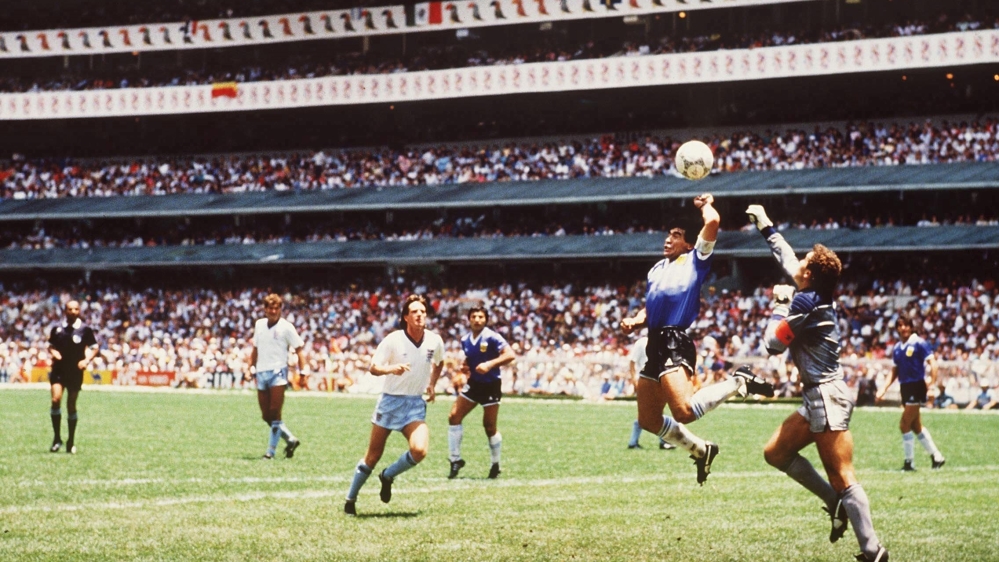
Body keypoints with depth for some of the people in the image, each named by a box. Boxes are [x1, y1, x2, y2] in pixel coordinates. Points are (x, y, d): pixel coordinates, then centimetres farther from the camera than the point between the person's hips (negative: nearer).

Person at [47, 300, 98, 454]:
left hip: (75, 372, -1)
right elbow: (51, 346, 17)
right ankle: (57, 439, -7)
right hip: (59, 370, 1)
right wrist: (53, 352, -5)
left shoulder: (85, 330, -1)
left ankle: (71, 442, 18)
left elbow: (94, 348, 5)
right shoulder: (57, 329, 5)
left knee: (71, 406, 5)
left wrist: (87, 360, -12)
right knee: (56, 399, -18)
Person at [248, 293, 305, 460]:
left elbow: (299, 349, -4)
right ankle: (290, 440, 21)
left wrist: (302, 371, -12)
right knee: (266, 415, 5)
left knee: (274, 413, -11)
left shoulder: (286, 327, -4)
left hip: (278, 372, -6)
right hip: (261, 373, 6)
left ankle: (271, 451, -7)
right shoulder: (259, 325, 11)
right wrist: (251, 367, 17)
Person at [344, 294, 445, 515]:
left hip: (416, 404, 2)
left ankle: (388, 477, 7)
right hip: (390, 402, -2)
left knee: (419, 450, -21)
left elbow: (439, 363, 20)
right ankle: (350, 500, 20)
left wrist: (432, 385, 13)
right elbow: (373, 368, -14)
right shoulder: (393, 340, -13)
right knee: (373, 456, 3)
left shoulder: (434, 341, -3)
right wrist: (391, 369, -32)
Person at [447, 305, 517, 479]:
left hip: (490, 386, -5)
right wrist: (465, 367, -2)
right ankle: (455, 460, 4)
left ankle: (495, 465, 19)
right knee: (454, 417, -6)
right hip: (473, 384, 5)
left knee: (489, 427, 1)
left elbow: (510, 355, -23)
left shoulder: (492, 338, -15)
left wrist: (490, 364, -33)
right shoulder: (465, 340, 4)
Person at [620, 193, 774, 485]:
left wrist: (705, 204, 10)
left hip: (675, 343, -8)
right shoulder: (657, 269, 24)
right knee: (649, 420, 10)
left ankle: (739, 383, -5)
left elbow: (712, 221, -11)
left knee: (685, 411, -27)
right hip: (655, 344, 8)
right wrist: (635, 322, 8)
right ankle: (701, 450, 28)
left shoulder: (694, 260, 3)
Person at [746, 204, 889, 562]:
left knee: (843, 479, -13)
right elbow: (787, 259, 28)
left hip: (826, 398, -10)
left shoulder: (805, 302, -14)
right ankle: (836, 503, 11)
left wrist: (781, 305, 3)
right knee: (776, 453, 16)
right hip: (819, 398, 10)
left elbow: (773, 344, -9)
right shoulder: (818, 297, 11)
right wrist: (765, 227, 39)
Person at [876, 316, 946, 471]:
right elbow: (895, 371, 18)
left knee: (904, 424, -10)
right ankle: (936, 457, 21)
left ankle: (909, 462, 0)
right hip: (905, 387, 7)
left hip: (916, 387, -7)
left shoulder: (919, 343, -9)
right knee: (916, 426, 11)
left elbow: (932, 363, -12)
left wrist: (932, 384, -22)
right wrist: (884, 389, 11)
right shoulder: (897, 348, 11)